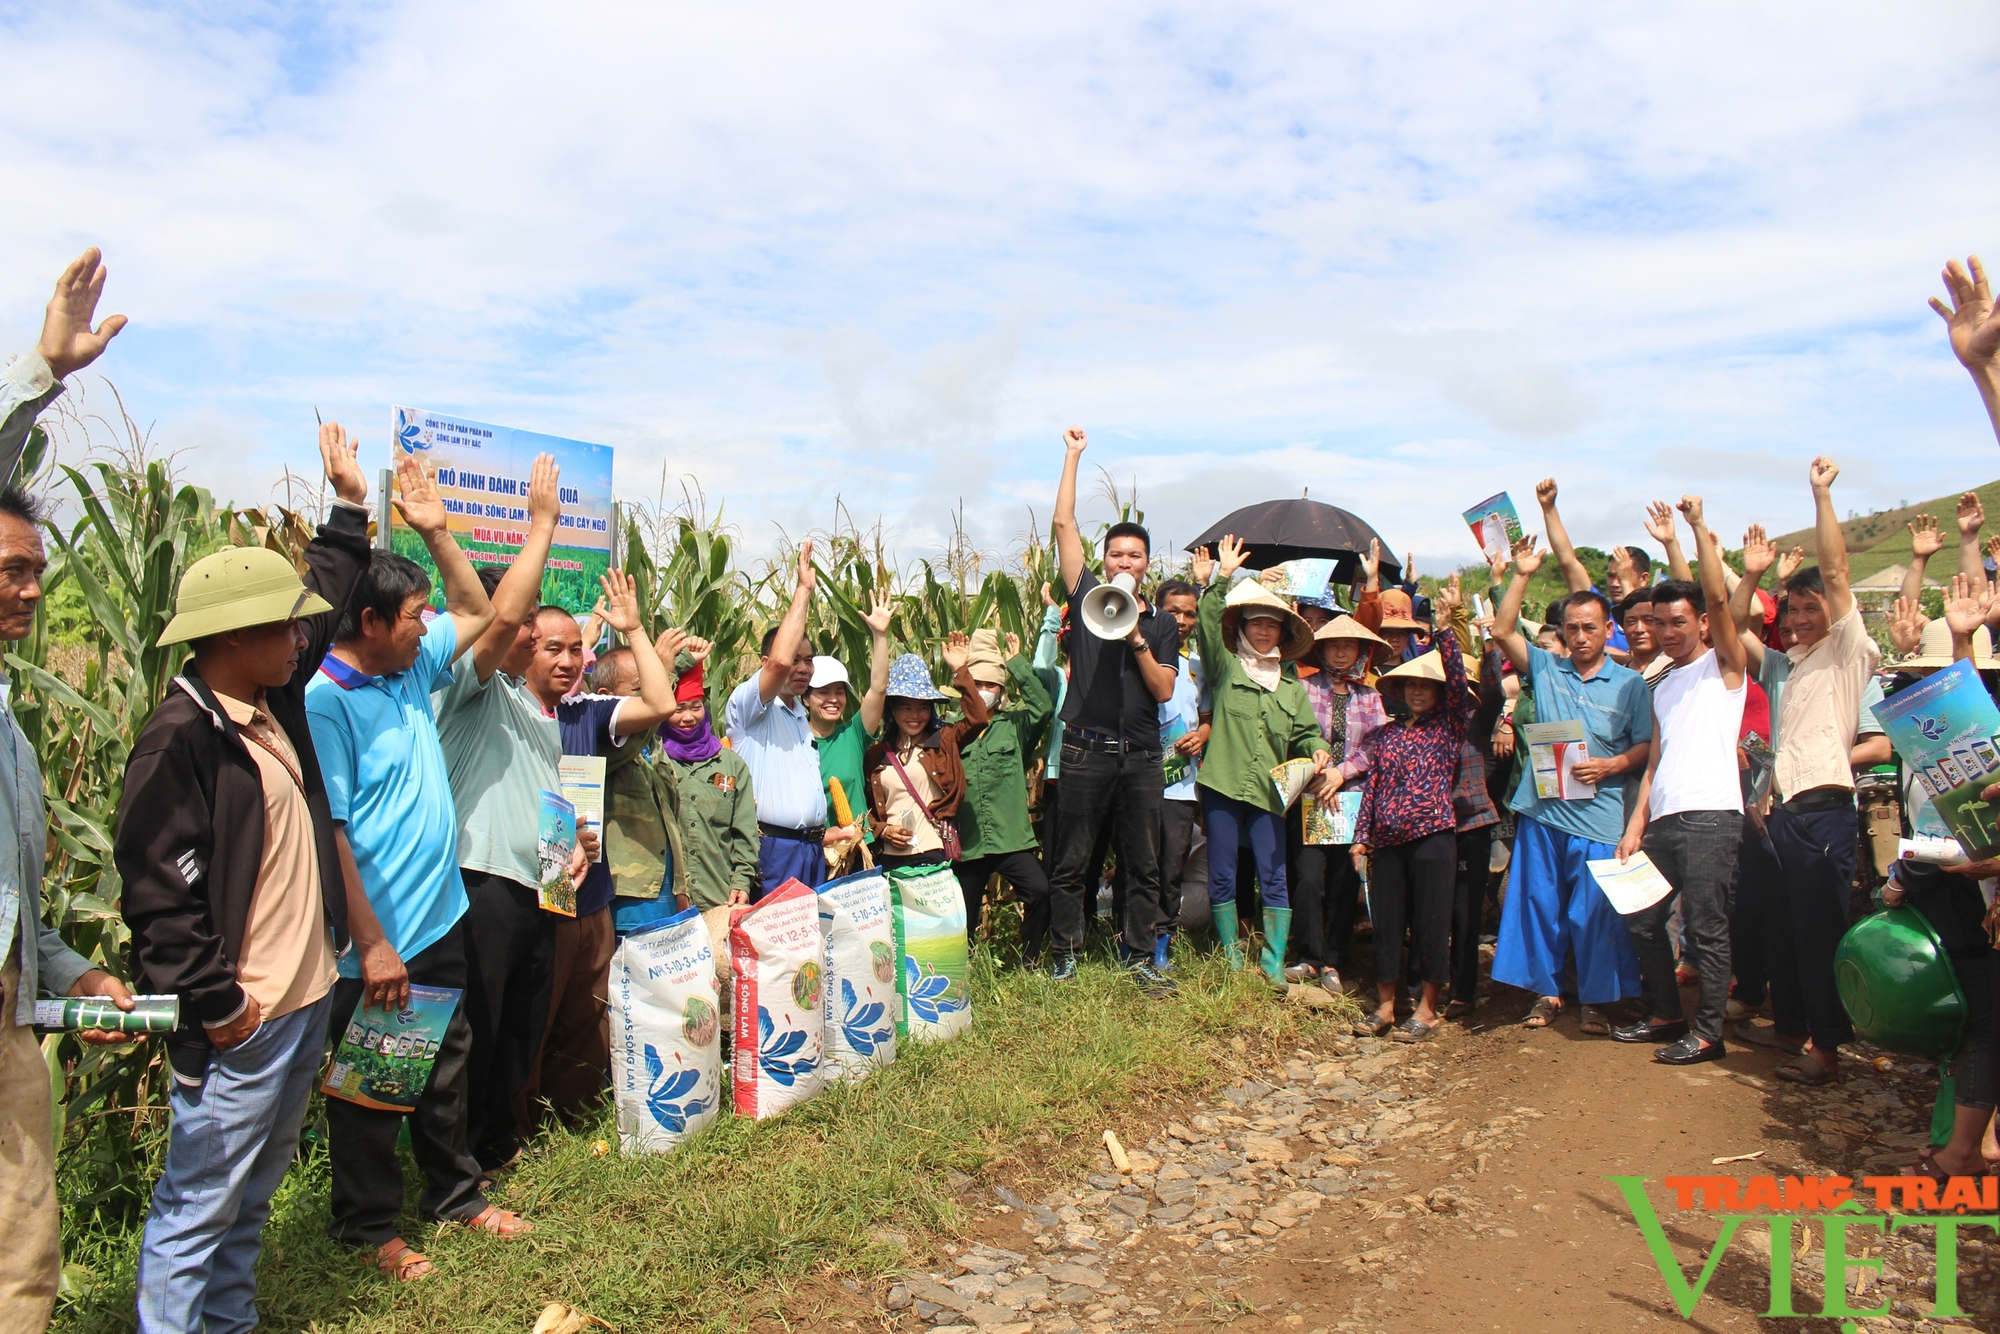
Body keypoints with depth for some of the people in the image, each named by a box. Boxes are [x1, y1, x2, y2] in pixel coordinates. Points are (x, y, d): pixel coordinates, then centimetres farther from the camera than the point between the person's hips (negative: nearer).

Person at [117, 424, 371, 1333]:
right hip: (240, 1023, -9)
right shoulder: (180, 740, -20)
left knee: (249, 1198, 21)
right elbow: (156, 891, -21)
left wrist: (349, 505, 26)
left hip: (305, 1002, 9)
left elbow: (323, 601, 22)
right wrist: (216, 1005, -18)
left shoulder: (271, 703, 6)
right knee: (197, 1210, 4)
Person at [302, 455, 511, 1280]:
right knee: (370, 1089, 11)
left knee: (446, 1070, 21)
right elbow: (328, 832, -22)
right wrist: (372, 945, -22)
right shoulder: (324, 702, -20)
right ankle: (369, 1228, 29)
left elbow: (477, 611, 20)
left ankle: (455, 1195, 38)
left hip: (440, 921, 8)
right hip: (375, 944, -8)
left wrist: (435, 532, 7)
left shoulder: (412, 670, 4)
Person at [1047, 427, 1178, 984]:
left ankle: (1140, 955, 20)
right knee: (1071, 863, 4)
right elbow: (1063, 525, 0)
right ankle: (1064, 954, 15)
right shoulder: (1088, 598, 5)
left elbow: (1164, 691, 2)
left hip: (1141, 755, 2)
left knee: (1143, 864, 9)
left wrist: (1137, 640, -11)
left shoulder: (1161, 623, 10)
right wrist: (1073, 455, 2)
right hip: (1087, 750, -2)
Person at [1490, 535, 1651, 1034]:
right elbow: (1502, 632, 2)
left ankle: (1595, 1000, 15)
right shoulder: (1544, 668, 9)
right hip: (1542, 811, 2)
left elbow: (1647, 746, 3)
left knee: (1595, 912, 0)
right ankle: (1547, 992, 21)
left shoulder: (1629, 684, 5)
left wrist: (1611, 765, -15)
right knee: (1538, 904, 8)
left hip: (1599, 817, -2)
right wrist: (1521, 576, -1)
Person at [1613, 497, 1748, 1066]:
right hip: (1663, 820, 7)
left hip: (1710, 816, -7)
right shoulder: (1662, 688, 22)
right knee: (1640, 918, 10)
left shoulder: (1723, 667, 4)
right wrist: (1635, 826, 10)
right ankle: (1667, 1015, 23)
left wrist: (1698, 525, -13)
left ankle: (1708, 1032, 6)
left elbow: (1717, 598, -13)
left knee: (1706, 927, -4)